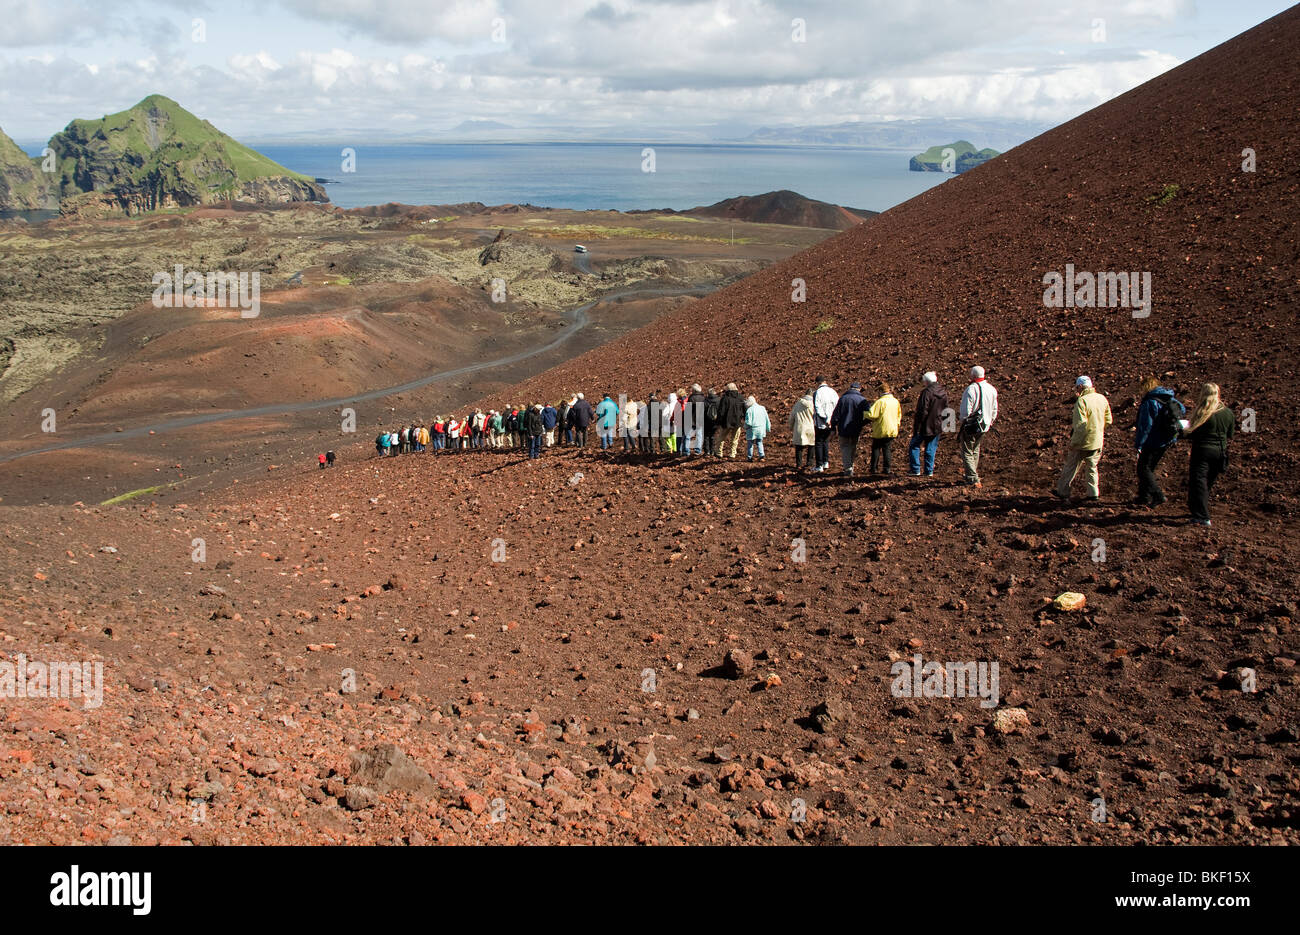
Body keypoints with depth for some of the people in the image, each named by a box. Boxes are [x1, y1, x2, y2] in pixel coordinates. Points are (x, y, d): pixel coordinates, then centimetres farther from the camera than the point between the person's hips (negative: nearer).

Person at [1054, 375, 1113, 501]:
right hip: (1098, 442, 6)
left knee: (1070, 467, 8)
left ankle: (1062, 491, 18)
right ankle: (1093, 493, 18)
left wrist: (1073, 443, -18)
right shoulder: (1102, 399, 4)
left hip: (1083, 443, -6)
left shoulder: (1082, 401, -19)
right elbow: (1108, 420, 12)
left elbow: (1080, 425, -24)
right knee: (1092, 467, 18)